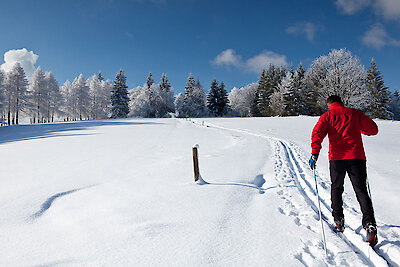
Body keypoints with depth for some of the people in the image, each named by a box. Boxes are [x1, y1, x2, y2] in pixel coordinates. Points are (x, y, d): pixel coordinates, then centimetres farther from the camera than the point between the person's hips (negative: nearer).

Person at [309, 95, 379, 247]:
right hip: (357, 156, 1)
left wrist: (315, 154, -15)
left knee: (336, 188, 18)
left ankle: (338, 220, 18)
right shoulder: (354, 113, 13)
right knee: (361, 191, 3)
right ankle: (370, 223, -13)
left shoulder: (327, 116, 8)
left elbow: (317, 133, -9)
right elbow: (373, 129, 15)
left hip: (337, 157, -1)